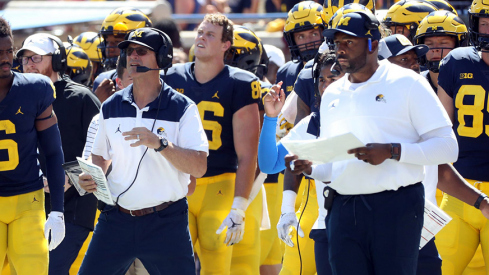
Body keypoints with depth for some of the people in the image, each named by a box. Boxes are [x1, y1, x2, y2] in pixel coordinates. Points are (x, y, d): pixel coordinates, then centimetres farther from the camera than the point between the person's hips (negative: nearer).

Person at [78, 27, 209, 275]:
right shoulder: (111, 107, 8)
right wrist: (91, 177, -2)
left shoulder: (182, 108, -5)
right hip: (116, 219, 3)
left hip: (166, 223, -3)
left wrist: (159, 143, -26)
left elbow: (199, 167, -13)